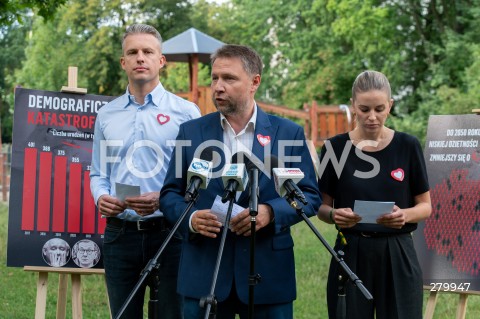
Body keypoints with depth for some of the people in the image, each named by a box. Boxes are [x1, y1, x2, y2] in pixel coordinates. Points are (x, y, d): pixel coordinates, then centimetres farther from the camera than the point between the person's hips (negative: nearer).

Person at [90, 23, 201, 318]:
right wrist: (101, 197, -5)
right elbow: (98, 174, 16)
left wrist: (163, 199, -19)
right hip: (120, 234, 3)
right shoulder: (107, 115, 12)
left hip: (169, 231, -3)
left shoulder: (185, 112, 0)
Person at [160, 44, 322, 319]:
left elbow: (311, 196, 3)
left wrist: (270, 212, -15)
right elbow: (169, 193, 8)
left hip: (269, 273, -1)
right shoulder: (191, 132, 6)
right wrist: (190, 218, -13)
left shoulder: (289, 133, 3)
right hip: (204, 273, 1)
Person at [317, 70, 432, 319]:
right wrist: (334, 214, -18)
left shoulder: (408, 146, -1)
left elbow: (425, 206, 4)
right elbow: (322, 207, 5)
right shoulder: (335, 148, -1)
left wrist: (405, 215, -18)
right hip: (351, 254, 0)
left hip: (398, 255, 0)